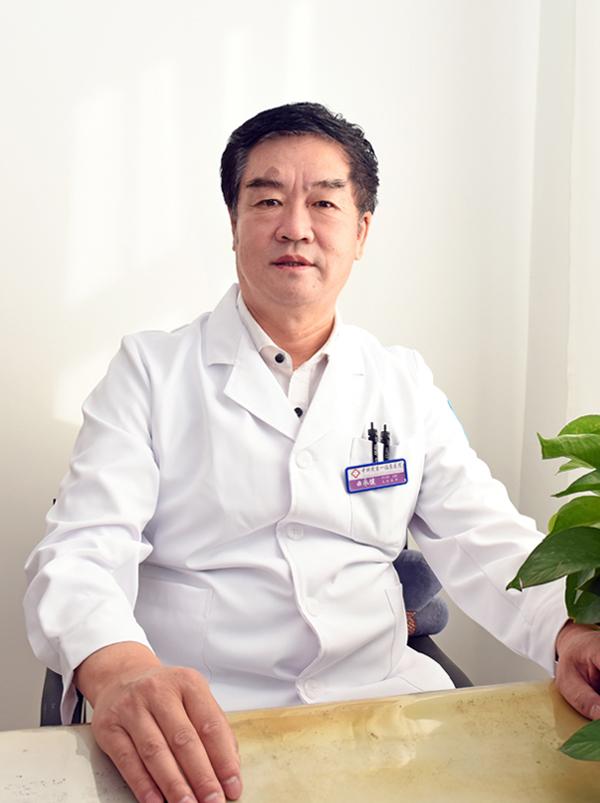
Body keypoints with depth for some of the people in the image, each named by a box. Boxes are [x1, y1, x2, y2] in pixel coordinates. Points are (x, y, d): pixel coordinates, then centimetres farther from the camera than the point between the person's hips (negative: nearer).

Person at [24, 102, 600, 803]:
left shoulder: (405, 385, 15)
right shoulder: (151, 371, 5)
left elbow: (485, 544, 11)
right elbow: (81, 551, -6)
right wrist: (118, 668, -29)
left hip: (380, 696, 2)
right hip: (200, 726, -2)